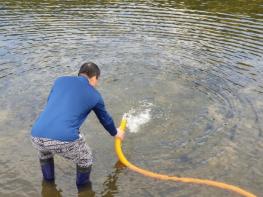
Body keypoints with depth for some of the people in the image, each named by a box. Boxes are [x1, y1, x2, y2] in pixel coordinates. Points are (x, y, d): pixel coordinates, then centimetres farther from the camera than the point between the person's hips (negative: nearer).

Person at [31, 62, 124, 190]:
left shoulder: (60, 80, 19)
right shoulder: (94, 95, 13)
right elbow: (105, 119, 29)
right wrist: (116, 133, 49)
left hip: (37, 136, 5)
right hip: (64, 140, -4)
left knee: (44, 150, 40)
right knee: (85, 160, 27)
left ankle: (48, 182, 55)